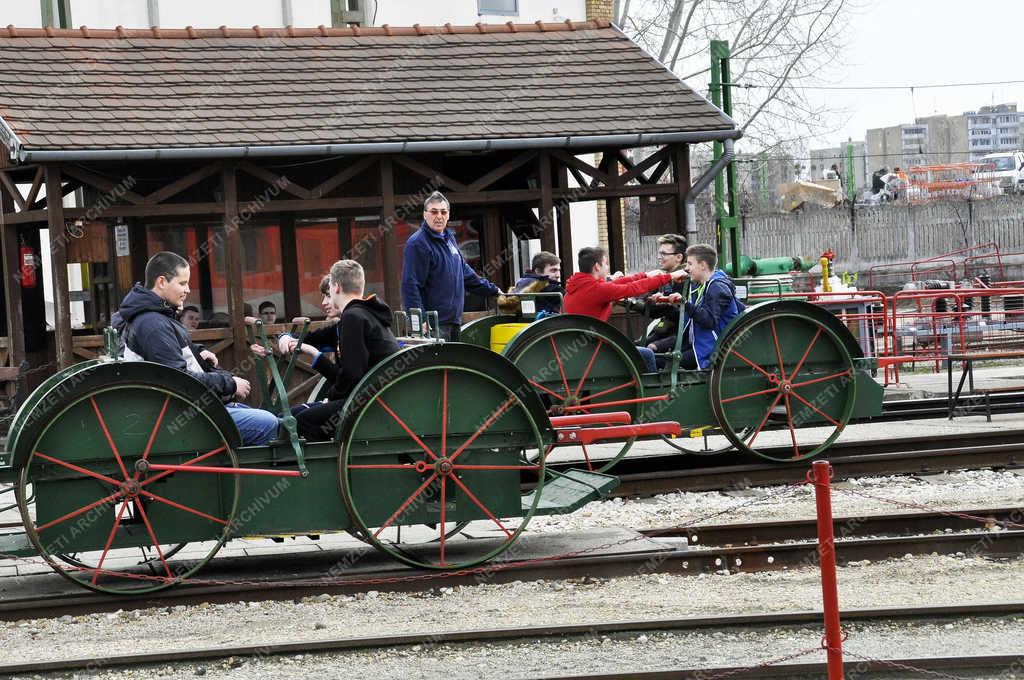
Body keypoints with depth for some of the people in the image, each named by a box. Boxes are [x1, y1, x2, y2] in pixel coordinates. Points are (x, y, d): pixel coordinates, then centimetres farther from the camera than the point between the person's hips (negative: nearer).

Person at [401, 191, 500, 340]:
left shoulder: (449, 238, 18)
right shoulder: (417, 244, -11)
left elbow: (465, 271, 29)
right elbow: (410, 285, -18)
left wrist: (493, 290, 30)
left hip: (454, 321, 9)